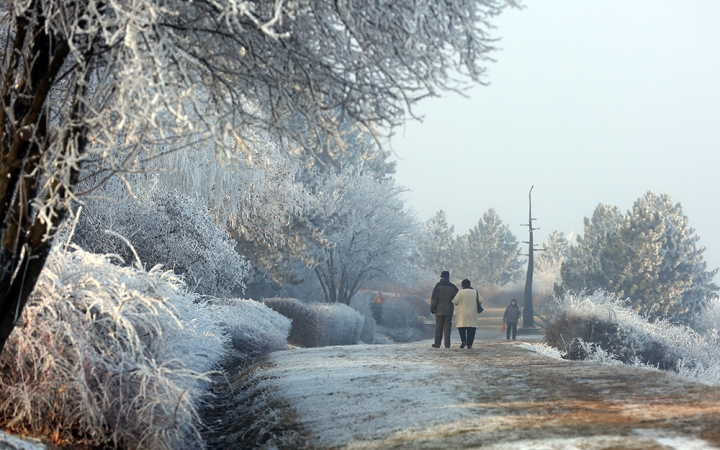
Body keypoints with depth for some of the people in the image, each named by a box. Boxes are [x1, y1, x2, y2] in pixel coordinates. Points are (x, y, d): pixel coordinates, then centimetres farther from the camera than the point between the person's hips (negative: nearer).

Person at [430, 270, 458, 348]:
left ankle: (437, 343, 3)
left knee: (438, 327, 3)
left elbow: (434, 298, -8)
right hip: (449, 310, 2)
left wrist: (432, 308, -1)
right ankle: (447, 344, 0)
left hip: (439, 310, -2)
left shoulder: (438, 285, -5)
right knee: (447, 327, 4)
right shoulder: (452, 287, 2)